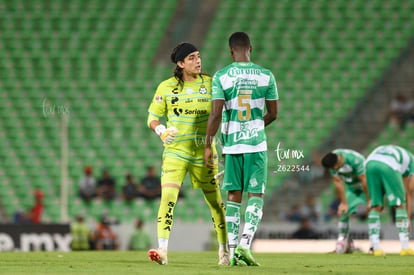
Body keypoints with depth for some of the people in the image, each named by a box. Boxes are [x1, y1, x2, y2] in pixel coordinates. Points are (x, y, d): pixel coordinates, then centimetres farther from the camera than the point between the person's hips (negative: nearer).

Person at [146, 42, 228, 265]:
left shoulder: (210, 83, 3)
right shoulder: (166, 87, 0)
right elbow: (153, 117, 5)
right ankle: (162, 251, -19)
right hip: (175, 152, -1)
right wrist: (161, 130, -15)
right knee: (168, 197, -18)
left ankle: (224, 249, 25)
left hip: (204, 152, 1)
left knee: (215, 201, 8)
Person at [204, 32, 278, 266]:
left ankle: (233, 251, 5)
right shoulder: (266, 76, 1)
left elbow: (216, 114, -9)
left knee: (233, 197, 8)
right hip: (257, 143, 0)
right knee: (256, 196, 4)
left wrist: (208, 145, -2)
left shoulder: (221, 77, -4)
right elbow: (273, 114, 7)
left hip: (231, 144, 0)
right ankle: (245, 244, -14)